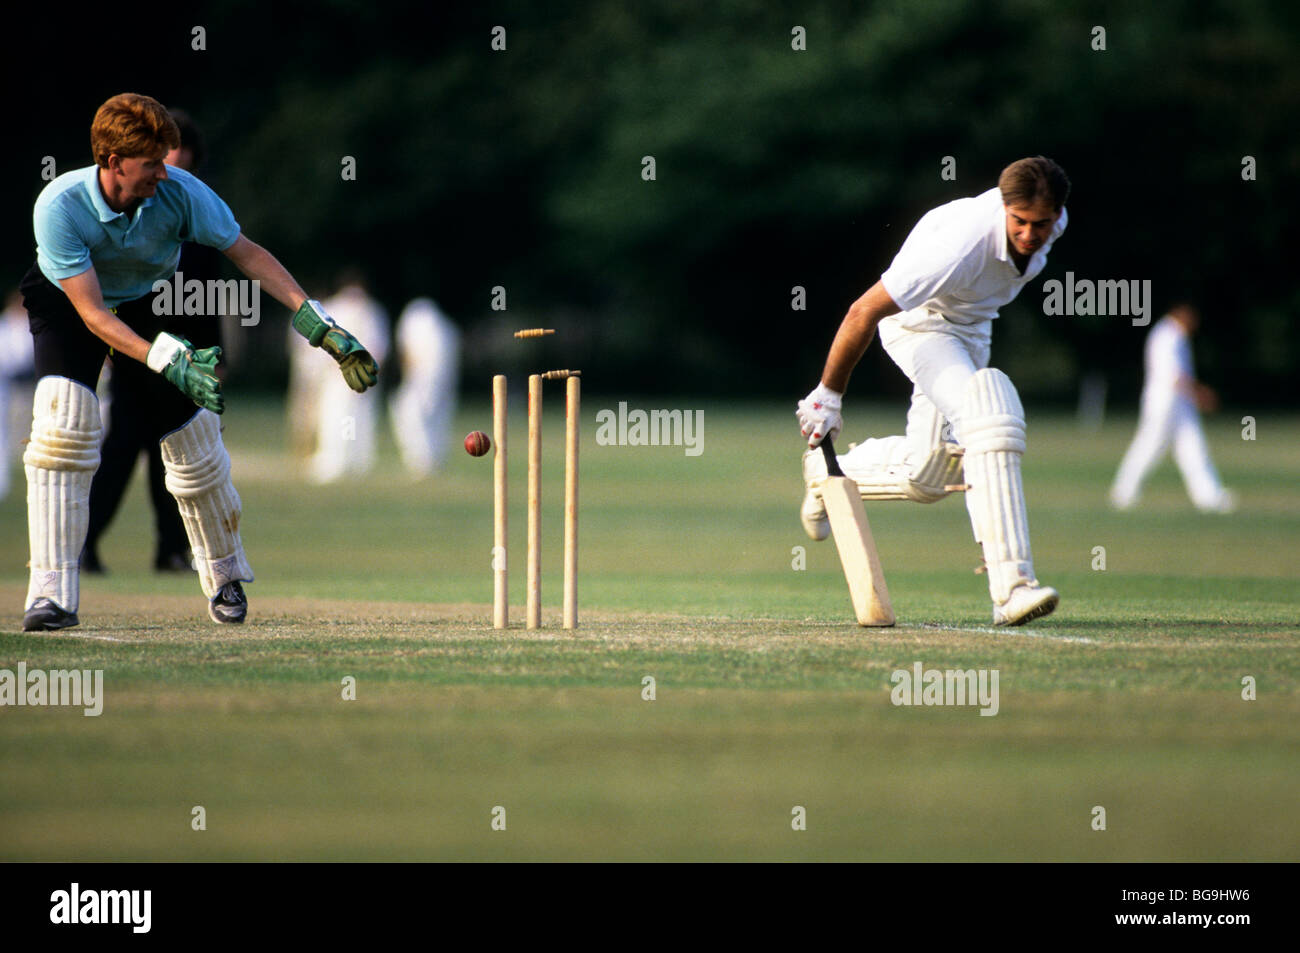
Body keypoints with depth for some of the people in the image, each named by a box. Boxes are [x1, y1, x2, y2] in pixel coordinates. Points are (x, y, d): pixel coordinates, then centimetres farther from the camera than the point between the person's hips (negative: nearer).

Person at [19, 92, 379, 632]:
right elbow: (92, 315, -35)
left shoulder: (179, 193, -30)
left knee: (193, 437, -2)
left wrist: (320, 326, -25)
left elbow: (247, 254, -18)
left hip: (148, 303, 3)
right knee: (64, 412, -27)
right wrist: (171, 362, -46)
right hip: (65, 302, -3)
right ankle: (52, 594, -26)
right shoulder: (60, 208, -36)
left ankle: (225, 576, 25)